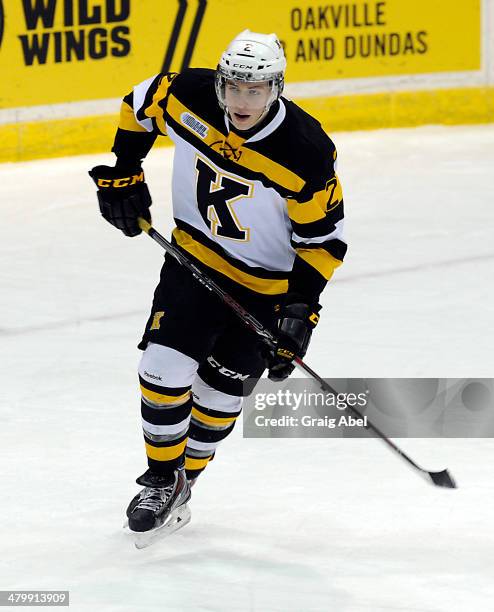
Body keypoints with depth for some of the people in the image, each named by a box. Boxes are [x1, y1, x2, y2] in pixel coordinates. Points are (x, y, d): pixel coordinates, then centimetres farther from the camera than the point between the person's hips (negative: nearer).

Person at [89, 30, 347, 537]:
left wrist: (301, 310, -21)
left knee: (218, 394, 4)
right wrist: (124, 175, 2)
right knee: (164, 367, -10)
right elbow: (140, 105, 5)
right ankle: (161, 479, 11)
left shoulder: (307, 153, -28)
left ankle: (182, 479, 28)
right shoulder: (190, 98, -19)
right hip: (195, 258, 2)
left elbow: (323, 239, -17)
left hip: (267, 285, -2)